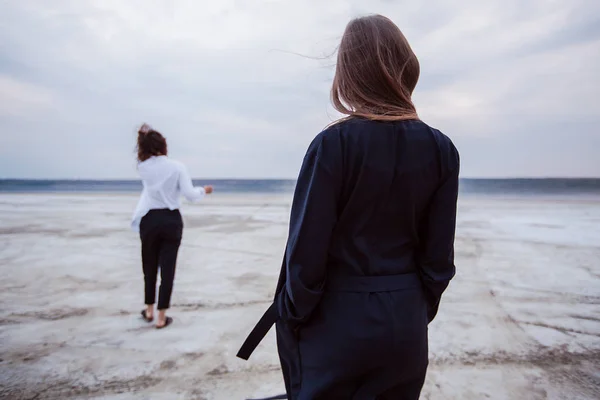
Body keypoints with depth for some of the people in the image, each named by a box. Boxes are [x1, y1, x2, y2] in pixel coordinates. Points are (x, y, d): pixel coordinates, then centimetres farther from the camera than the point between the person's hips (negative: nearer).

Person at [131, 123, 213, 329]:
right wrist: (203, 190, 8)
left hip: (149, 221, 2)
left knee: (149, 266, 18)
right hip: (171, 221, -2)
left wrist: (145, 135, 19)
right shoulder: (177, 166, -8)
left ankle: (149, 311, 31)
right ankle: (161, 317, 9)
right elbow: (190, 195, -12)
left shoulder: (142, 167, -2)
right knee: (167, 268, 4)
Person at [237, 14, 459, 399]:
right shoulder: (441, 149, -5)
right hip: (406, 324, 4)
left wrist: (292, 317, 1)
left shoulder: (333, 144, -17)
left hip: (337, 321, -3)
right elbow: (439, 256, -1)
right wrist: (421, 312, 14)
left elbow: (306, 251, -15)